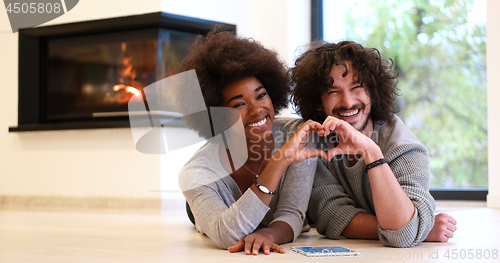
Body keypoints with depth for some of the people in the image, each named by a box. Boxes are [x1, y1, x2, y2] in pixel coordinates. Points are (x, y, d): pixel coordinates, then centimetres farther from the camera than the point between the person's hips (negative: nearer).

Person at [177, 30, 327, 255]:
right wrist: (280, 160, -46)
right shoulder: (197, 174, -26)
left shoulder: (300, 135, -19)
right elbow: (226, 236, -42)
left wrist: (268, 234, -48)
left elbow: (291, 214, -22)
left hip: (286, 253, 3)